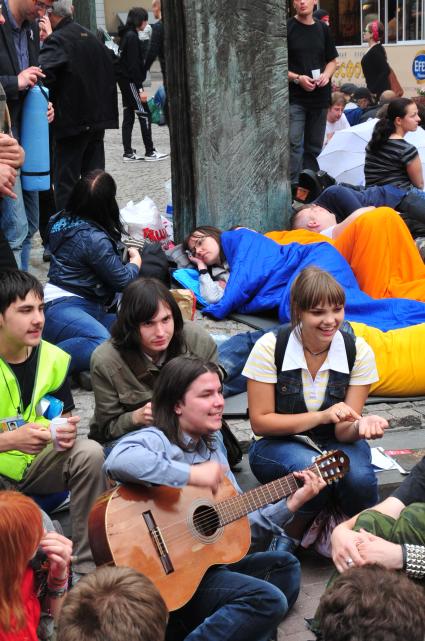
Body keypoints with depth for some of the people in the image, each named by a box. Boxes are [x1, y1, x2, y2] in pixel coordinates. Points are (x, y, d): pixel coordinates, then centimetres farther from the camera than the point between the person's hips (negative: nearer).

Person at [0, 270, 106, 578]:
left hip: (37, 465, 4)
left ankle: (88, 568, -18)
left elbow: (64, 417, 8)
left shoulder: (53, 358, -2)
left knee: (90, 453, -26)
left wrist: (67, 431, -17)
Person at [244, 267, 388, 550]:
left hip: (334, 444, 2)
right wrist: (322, 416, -24)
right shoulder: (270, 348, -15)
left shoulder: (358, 351, -10)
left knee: (358, 477, -33)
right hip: (279, 444, -2)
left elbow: (343, 431, -9)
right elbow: (260, 421, -13)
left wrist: (360, 425, -34)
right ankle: (287, 543, -9)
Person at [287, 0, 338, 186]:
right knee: (293, 144, -14)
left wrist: (326, 74, -3)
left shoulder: (322, 29, 11)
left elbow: (332, 61, 18)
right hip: (294, 97, -5)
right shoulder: (287, 28, -3)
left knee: (314, 146, 11)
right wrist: (297, 78, -17)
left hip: (320, 96, 5)